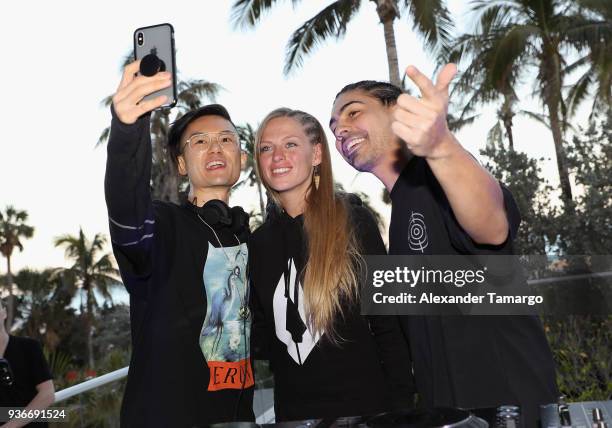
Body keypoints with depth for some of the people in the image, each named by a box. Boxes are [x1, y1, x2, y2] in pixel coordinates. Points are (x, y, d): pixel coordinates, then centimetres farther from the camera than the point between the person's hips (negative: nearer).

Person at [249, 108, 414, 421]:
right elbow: (263, 339, 10)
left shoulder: (353, 222, -8)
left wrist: (402, 407, -12)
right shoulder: (259, 242, 4)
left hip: (363, 404, -4)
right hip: (292, 410, 4)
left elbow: (388, 326, -8)